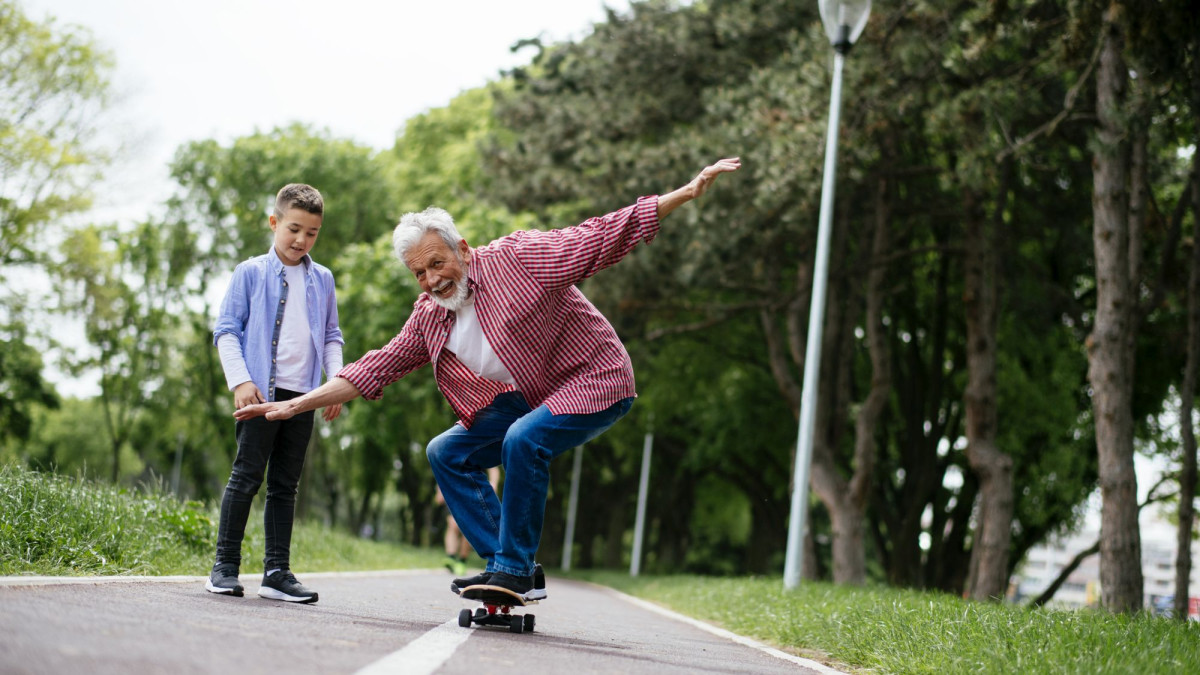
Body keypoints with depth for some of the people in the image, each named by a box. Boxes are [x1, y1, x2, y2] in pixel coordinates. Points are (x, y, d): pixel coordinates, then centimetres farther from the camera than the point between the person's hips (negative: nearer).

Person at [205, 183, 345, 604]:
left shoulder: (322, 280, 13)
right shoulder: (250, 273, 2)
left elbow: (331, 337, 19)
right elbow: (226, 329, 0)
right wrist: (240, 380, -11)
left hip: (303, 396, 4)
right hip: (260, 392, -4)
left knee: (285, 486, 6)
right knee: (246, 477, -5)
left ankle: (277, 572, 9)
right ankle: (225, 566, 1)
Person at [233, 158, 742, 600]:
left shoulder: (517, 257, -19)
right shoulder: (428, 318, 1)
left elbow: (601, 236, -20)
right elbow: (374, 369, 5)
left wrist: (688, 193, -25)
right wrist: (295, 405, 1)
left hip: (595, 381, -8)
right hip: (529, 398, 8)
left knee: (524, 440, -31)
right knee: (447, 453, 2)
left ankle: (517, 569, -17)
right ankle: (508, 567, 0)